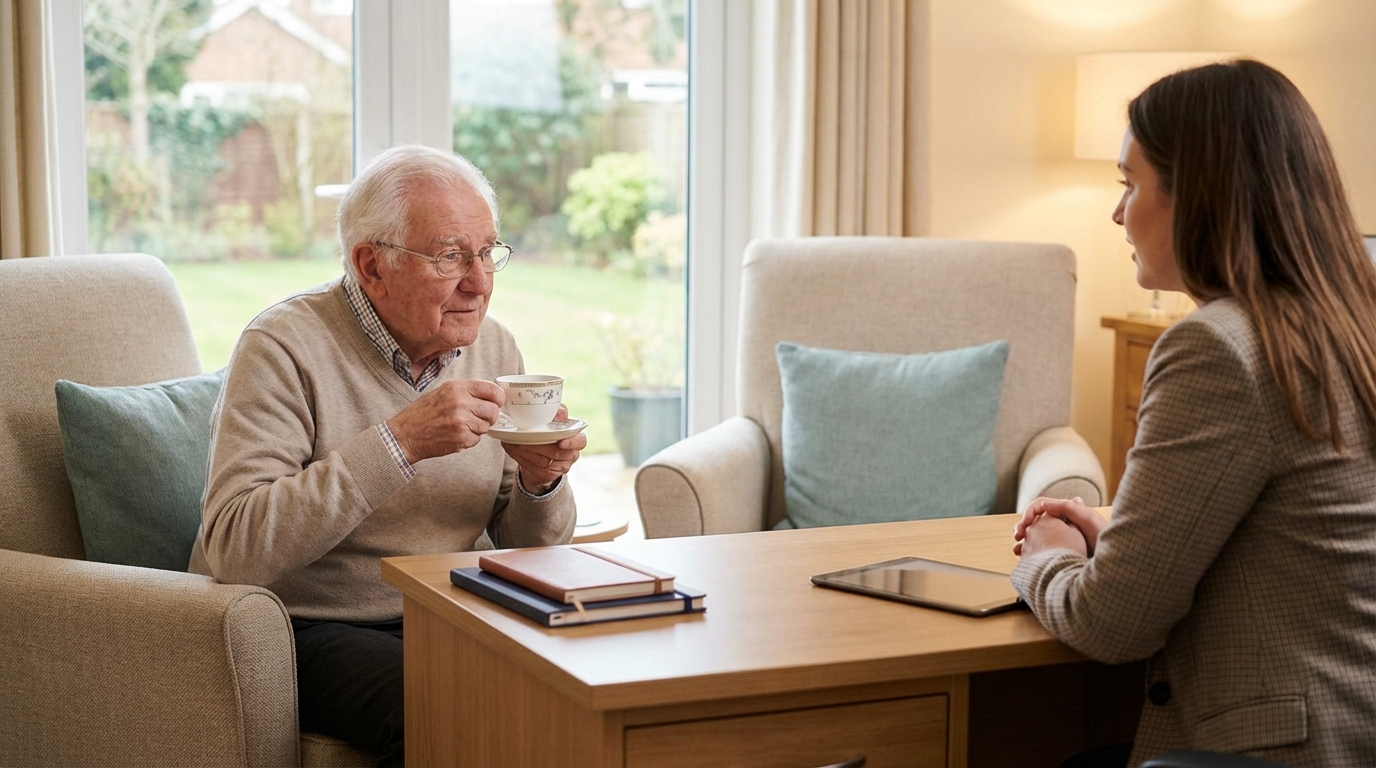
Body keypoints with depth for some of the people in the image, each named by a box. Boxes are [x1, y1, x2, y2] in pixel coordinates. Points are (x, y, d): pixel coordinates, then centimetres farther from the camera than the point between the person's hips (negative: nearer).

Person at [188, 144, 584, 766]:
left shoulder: (493, 348, 5)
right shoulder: (285, 348, -14)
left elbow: (527, 550, 10)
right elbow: (233, 549, -27)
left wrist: (541, 482, -14)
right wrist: (400, 442, -31)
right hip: (306, 630, -5)